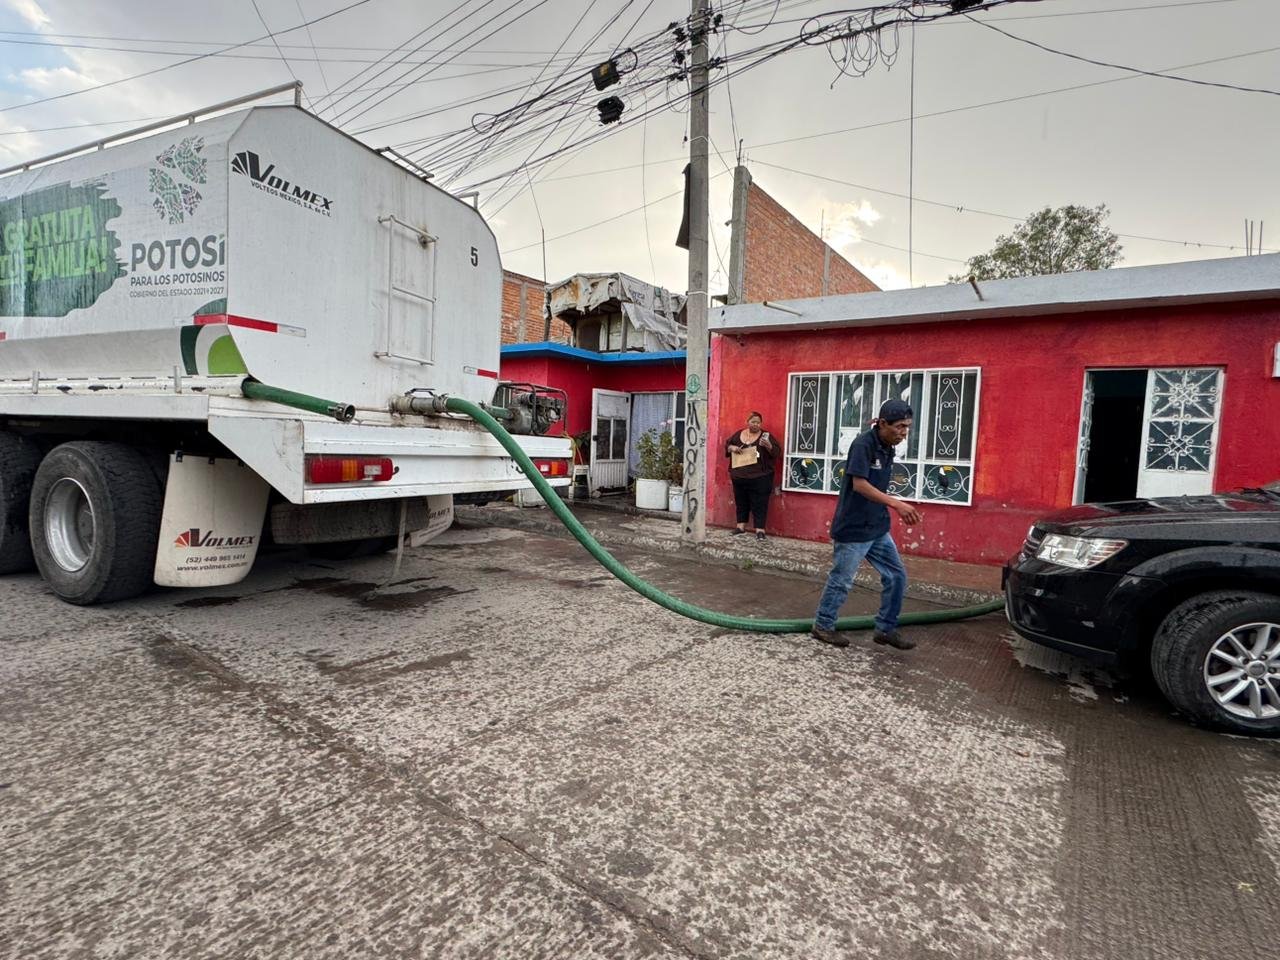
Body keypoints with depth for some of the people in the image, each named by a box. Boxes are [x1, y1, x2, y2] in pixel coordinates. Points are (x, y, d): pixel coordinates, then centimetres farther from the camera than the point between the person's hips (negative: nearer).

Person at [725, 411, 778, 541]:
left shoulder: (766, 435, 0)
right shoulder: (738, 434, 10)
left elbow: (776, 452, -5)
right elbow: (727, 445, 17)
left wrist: (768, 445, -25)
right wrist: (732, 448, -5)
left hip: (760, 477, -4)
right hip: (739, 477, 4)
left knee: (759, 504, -3)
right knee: (741, 502, 13)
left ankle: (760, 530, 1)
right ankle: (741, 527, 24)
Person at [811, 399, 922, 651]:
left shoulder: (887, 449, 9)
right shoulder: (863, 444, -18)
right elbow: (860, 484, -25)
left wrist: (899, 508, 6)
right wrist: (896, 503, -26)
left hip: (878, 528, 9)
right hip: (853, 529, -9)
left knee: (896, 575, 10)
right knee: (841, 580, 4)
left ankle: (886, 629, 24)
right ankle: (823, 625, 22)